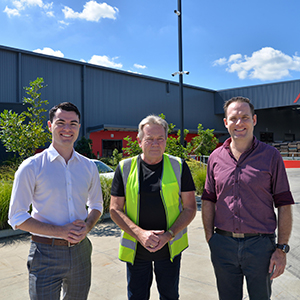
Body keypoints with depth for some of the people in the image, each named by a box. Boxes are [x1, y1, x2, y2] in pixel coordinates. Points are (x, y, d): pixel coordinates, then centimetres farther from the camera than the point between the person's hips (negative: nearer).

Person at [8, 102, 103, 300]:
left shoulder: (89, 166, 3)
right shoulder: (32, 167, -8)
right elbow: (16, 218, -7)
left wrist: (86, 227, -8)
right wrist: (60, 231, -18)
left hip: (80, 249, 4)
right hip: (46, 253, -4)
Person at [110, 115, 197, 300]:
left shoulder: (179, 167, -4)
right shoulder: (125, 168, -3)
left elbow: (190, 208, -3)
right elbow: (115, 210, -2)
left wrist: (168, 235, -15)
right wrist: (139, 233, -17)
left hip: (170, 248, 1)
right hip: (136, 250, 0)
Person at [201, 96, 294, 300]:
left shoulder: (271, 156, -3)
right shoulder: (216, 157, 3)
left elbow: (284, 205, -3)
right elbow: (208, 201, 8)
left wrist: (282, 249, -6)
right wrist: (209, 238, 1)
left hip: (260, 245, -2)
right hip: (223, 244, 2)